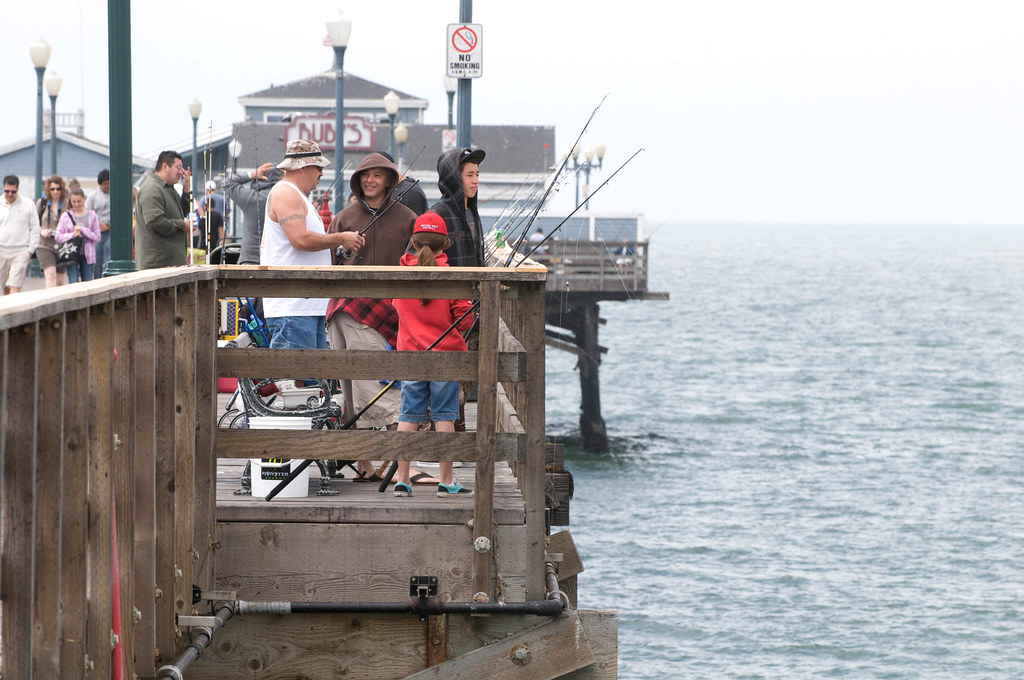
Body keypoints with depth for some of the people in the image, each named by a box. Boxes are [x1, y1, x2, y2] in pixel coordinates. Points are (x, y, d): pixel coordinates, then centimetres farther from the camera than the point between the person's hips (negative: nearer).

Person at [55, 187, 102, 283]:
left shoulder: (91, 215, 4)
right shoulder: (66, 216, 4)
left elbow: (97, 237, 1)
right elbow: (58, 237, 2)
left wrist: (83, 230, -12)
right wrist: (72, 235, -14)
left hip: (87, 255, 1)